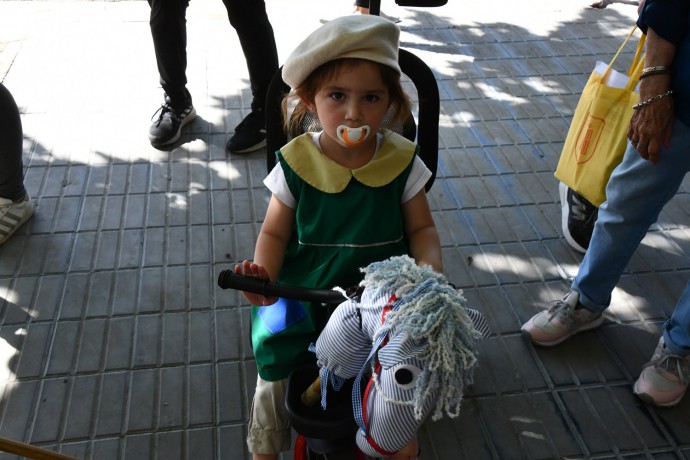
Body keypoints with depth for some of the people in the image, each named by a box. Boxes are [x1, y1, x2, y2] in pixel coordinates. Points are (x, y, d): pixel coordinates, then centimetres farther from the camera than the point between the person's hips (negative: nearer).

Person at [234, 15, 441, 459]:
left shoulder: (401, 160, -6)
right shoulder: (297, 162, -8)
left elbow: (422, 227, 4)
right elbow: (275, 231, -1)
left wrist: (430, 264, -17)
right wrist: (263, 274, -20)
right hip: (303, 291, 0)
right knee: (274, 381, -1)